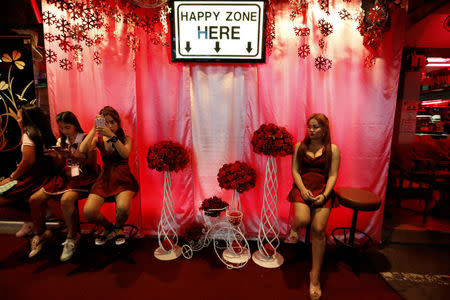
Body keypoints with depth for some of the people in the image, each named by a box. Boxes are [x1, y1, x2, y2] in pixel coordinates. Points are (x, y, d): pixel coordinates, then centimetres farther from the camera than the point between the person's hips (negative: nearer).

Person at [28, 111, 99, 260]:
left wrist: (72, 156, -19)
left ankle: (72, 237, -11)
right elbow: (61, 166, 17)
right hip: (67, 175, 7)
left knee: (66, 200, -33)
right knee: (34, 199, -3)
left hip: (84, 176, -7)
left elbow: (92, 163, -12)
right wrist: (55, 157, -4)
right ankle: (39, 234, 18)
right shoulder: (61, 141, 14)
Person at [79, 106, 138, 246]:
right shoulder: (98, 139, 10)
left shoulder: (126, 138, 4)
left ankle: (118, 227, 8)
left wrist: (112, 136, -28)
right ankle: (108, 227, 14)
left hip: (123, 178, -2)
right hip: (104, 178, 3)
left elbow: (125, 154, -18)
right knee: (88, 212, -21)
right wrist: (94, 129, -13)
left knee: (123, 207, -31)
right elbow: (82, 150, -11)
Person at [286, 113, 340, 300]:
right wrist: (303, 189, -10)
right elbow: (295, 170, 6)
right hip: (302, 188, 1)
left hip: (323, 190, 0)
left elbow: (333, 175, 2)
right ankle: (294, 229, 14)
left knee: (318, 229, -14)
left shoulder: (332, 149, 8)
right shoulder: (300, 147, 12)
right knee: (302, 219, -27)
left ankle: (315, 277, 3)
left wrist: (324, 195, -13)